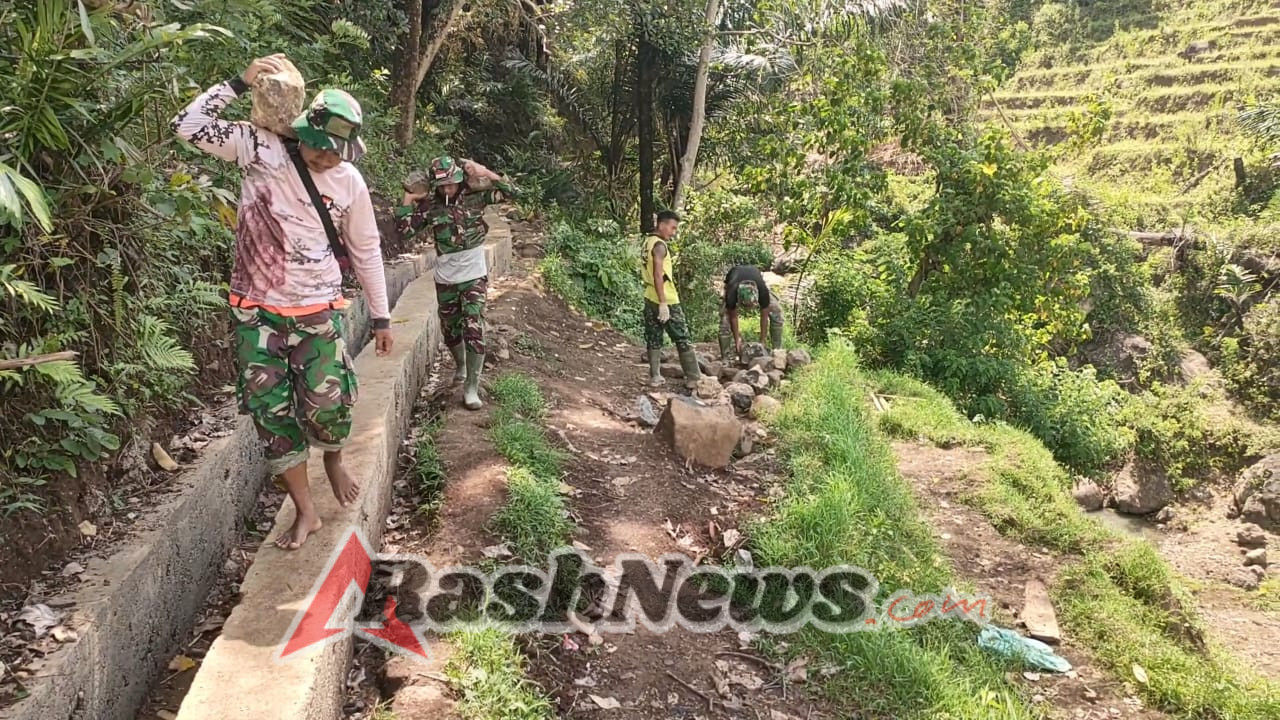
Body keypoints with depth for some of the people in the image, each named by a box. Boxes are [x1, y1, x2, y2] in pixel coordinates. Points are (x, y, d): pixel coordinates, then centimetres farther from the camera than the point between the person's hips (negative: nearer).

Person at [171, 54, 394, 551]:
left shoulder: (349, 181, -2)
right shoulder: (261, 150, -7)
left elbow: (366, 250, 7)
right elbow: (188, 126, -12)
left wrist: (380, 316, 10)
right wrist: (240, 83, -19)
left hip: (318, 310, 0)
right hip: (258, 311, 0)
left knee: (327, 406, -8)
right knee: (271, 413, 3)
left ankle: (333, 459, 30)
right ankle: (305, 512, 17)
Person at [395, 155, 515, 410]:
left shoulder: (474, 197, -6)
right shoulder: (429, 206, -2)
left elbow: (510, 191, -10)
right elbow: (405, 229, -7)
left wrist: (485, 173, -18)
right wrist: (409, 198, -9)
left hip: (474, 277, -3)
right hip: (445, 279, 3)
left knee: (473, 331, -10)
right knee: (451, 331, 17)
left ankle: (471, 388, -4)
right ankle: (460, 366, 46)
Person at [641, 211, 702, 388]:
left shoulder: (648, 242, 12)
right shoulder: (660, 245, -16)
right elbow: (658, 275, -23)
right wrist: (663, 303, -25)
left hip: (650, 299, 9)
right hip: (666, 300, -9)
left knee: (653, 339, 11)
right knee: (682, 339, 0)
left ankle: (655, 377, 12)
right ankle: (694, 378, 4)